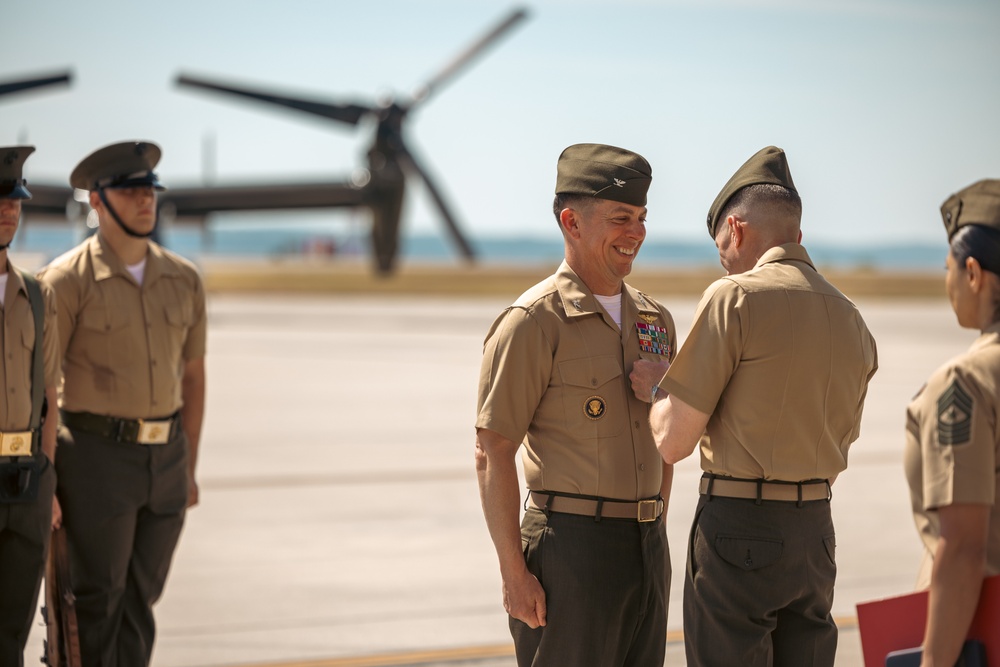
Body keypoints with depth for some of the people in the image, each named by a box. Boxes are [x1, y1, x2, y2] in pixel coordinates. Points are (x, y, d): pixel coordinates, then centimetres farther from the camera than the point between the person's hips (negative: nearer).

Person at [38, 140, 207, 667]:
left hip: (164, 459, 5)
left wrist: (188, 468, 13)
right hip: (95, 457, -5)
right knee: (96, 600, -1)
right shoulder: (67, 280, -10)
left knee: (139, 599, 7)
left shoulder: (183, 280, 7)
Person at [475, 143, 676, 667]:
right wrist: (514, 574, -16)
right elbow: (492, 454, -12)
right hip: (571, 547, -7)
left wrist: (653, 543, 16)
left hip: (646, 548, 7)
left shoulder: (654, 320, 12)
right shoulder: (533, 323, -10)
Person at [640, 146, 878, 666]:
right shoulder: (851, 320, 10)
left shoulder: (734, 298, -10)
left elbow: (673, 441, -11)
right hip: (814, 532, 6)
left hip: (737, 530, -6)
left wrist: (654, 385, 10)